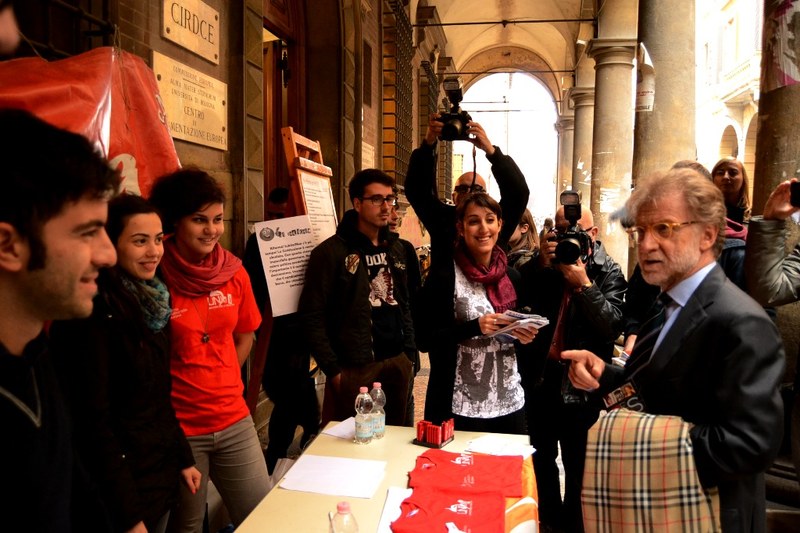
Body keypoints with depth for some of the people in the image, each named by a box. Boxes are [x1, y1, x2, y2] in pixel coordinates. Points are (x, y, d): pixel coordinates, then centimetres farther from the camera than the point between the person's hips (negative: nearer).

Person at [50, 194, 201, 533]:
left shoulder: (149, 301, 4)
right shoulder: (94, 312, -20)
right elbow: (92, 420, -20)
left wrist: (184, 458, 13)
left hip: (162, 476, 7)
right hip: (124, 487, -7)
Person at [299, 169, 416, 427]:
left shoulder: (396, 248, 11)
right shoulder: (332, 251, -10)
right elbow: (312, 316, -12)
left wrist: (409, 353, 12)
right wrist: (333, 370, -13)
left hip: (397, 362, 6)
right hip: (354, 367, -6)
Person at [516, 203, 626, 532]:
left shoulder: (609, 273, -3)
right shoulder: (544, 264, 6)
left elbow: (613, 325, -17)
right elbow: (516, 299, -9)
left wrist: (583, 284, -23)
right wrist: (541, 264, -18)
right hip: (540, 378, 4)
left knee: (578, 467, 9)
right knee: (541, 458, 18)